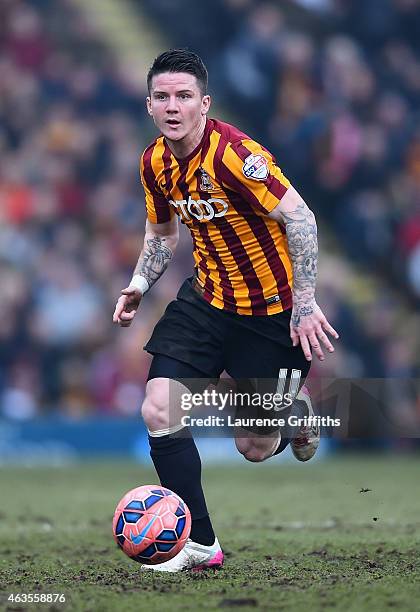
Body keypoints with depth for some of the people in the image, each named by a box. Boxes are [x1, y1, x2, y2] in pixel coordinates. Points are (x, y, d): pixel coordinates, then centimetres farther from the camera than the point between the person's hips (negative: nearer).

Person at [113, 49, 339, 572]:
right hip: (207, 298, 6)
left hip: (271, 312, -6)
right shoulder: (155, 163, -2)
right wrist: (138, 285, 3)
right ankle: (199, 543, -1)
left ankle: (295, 409, 38)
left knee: (254, 449, 1)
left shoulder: (233, 154, -26)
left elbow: (299, 218, -27)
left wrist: (304, 303, -29)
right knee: (160, 412, -12)